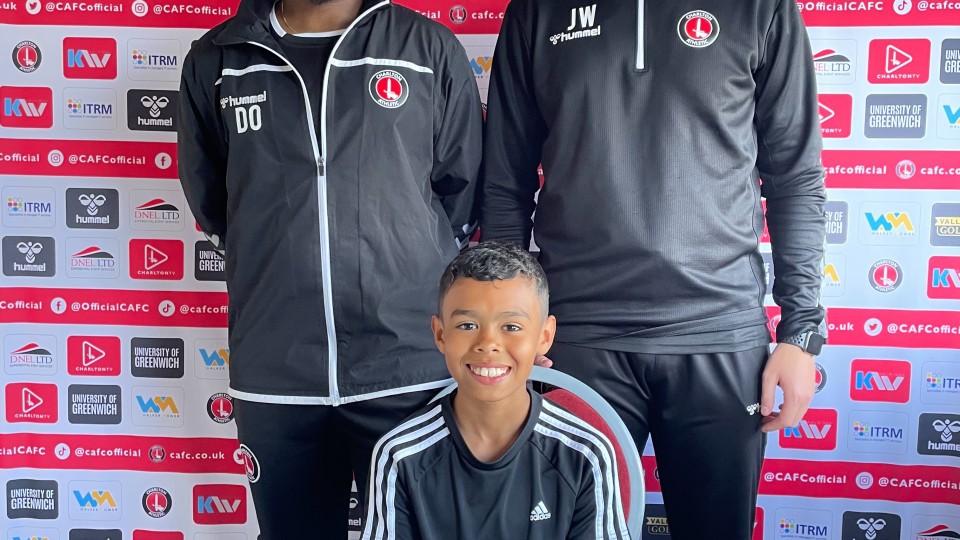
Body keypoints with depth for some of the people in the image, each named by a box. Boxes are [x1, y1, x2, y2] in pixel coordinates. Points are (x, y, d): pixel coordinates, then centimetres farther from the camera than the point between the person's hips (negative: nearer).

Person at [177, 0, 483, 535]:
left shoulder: (430, 48, 2)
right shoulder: (215, 62, 6)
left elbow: (463, 190, 9)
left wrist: (406, 267, 10)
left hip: (412, 367, -1)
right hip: (274, 376, 2)